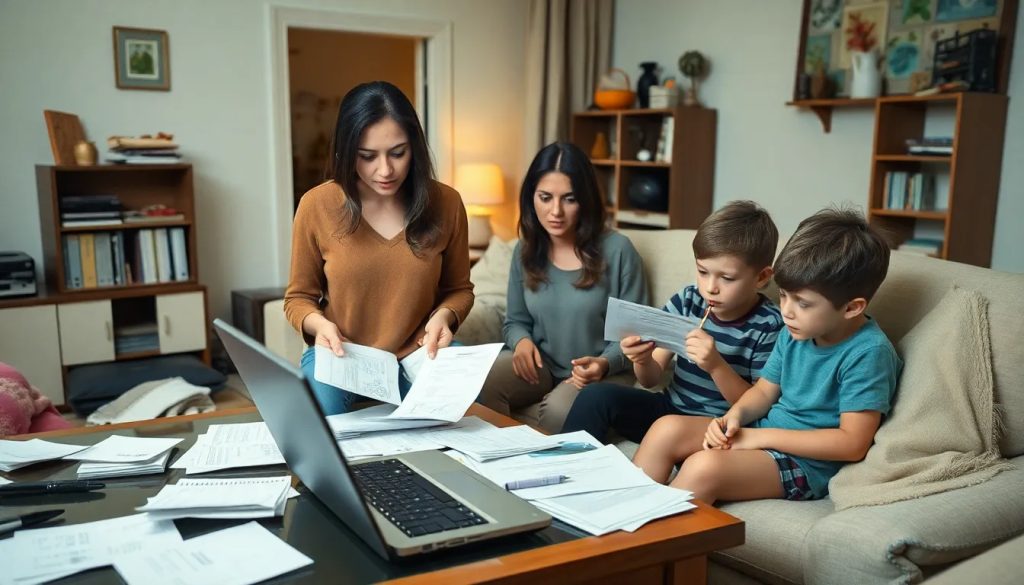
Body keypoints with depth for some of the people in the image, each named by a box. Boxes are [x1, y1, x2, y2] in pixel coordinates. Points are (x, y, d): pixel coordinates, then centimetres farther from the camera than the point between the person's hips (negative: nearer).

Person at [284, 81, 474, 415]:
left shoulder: (445, 203, -6)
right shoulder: (316, 206, -9)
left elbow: (459, 289, 8)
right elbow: (299, 297, 4)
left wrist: (443, 316, -15)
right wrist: (319, 324, -19)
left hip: (419, 353, 1)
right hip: (338, 355, -1)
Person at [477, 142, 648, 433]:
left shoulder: (617, 250, -11)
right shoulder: (525, 251, 4)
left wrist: (605, 363, -25)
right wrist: (522, 341, -11)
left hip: (600, 374, -3)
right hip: (541, 365, 4)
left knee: (559, 410, -36)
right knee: (480, 383, -27)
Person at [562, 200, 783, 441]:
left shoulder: (768, 326, -11)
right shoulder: (686, 301, -1)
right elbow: (652, 380, 3)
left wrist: (716, 365, -27)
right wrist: (643, 360, -21)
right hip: (670, 408, 4)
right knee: (598, 396, -20)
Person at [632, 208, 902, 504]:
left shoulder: (868, 352, -18)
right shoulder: (795, 332, 4)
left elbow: (852, 443, -21)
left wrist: (761, 436, -18)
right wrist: (735, 415, -10)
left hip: (808, 463, -8)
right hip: (764, 432, 8)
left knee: (704, 467, -30)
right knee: (667, 429, -9)